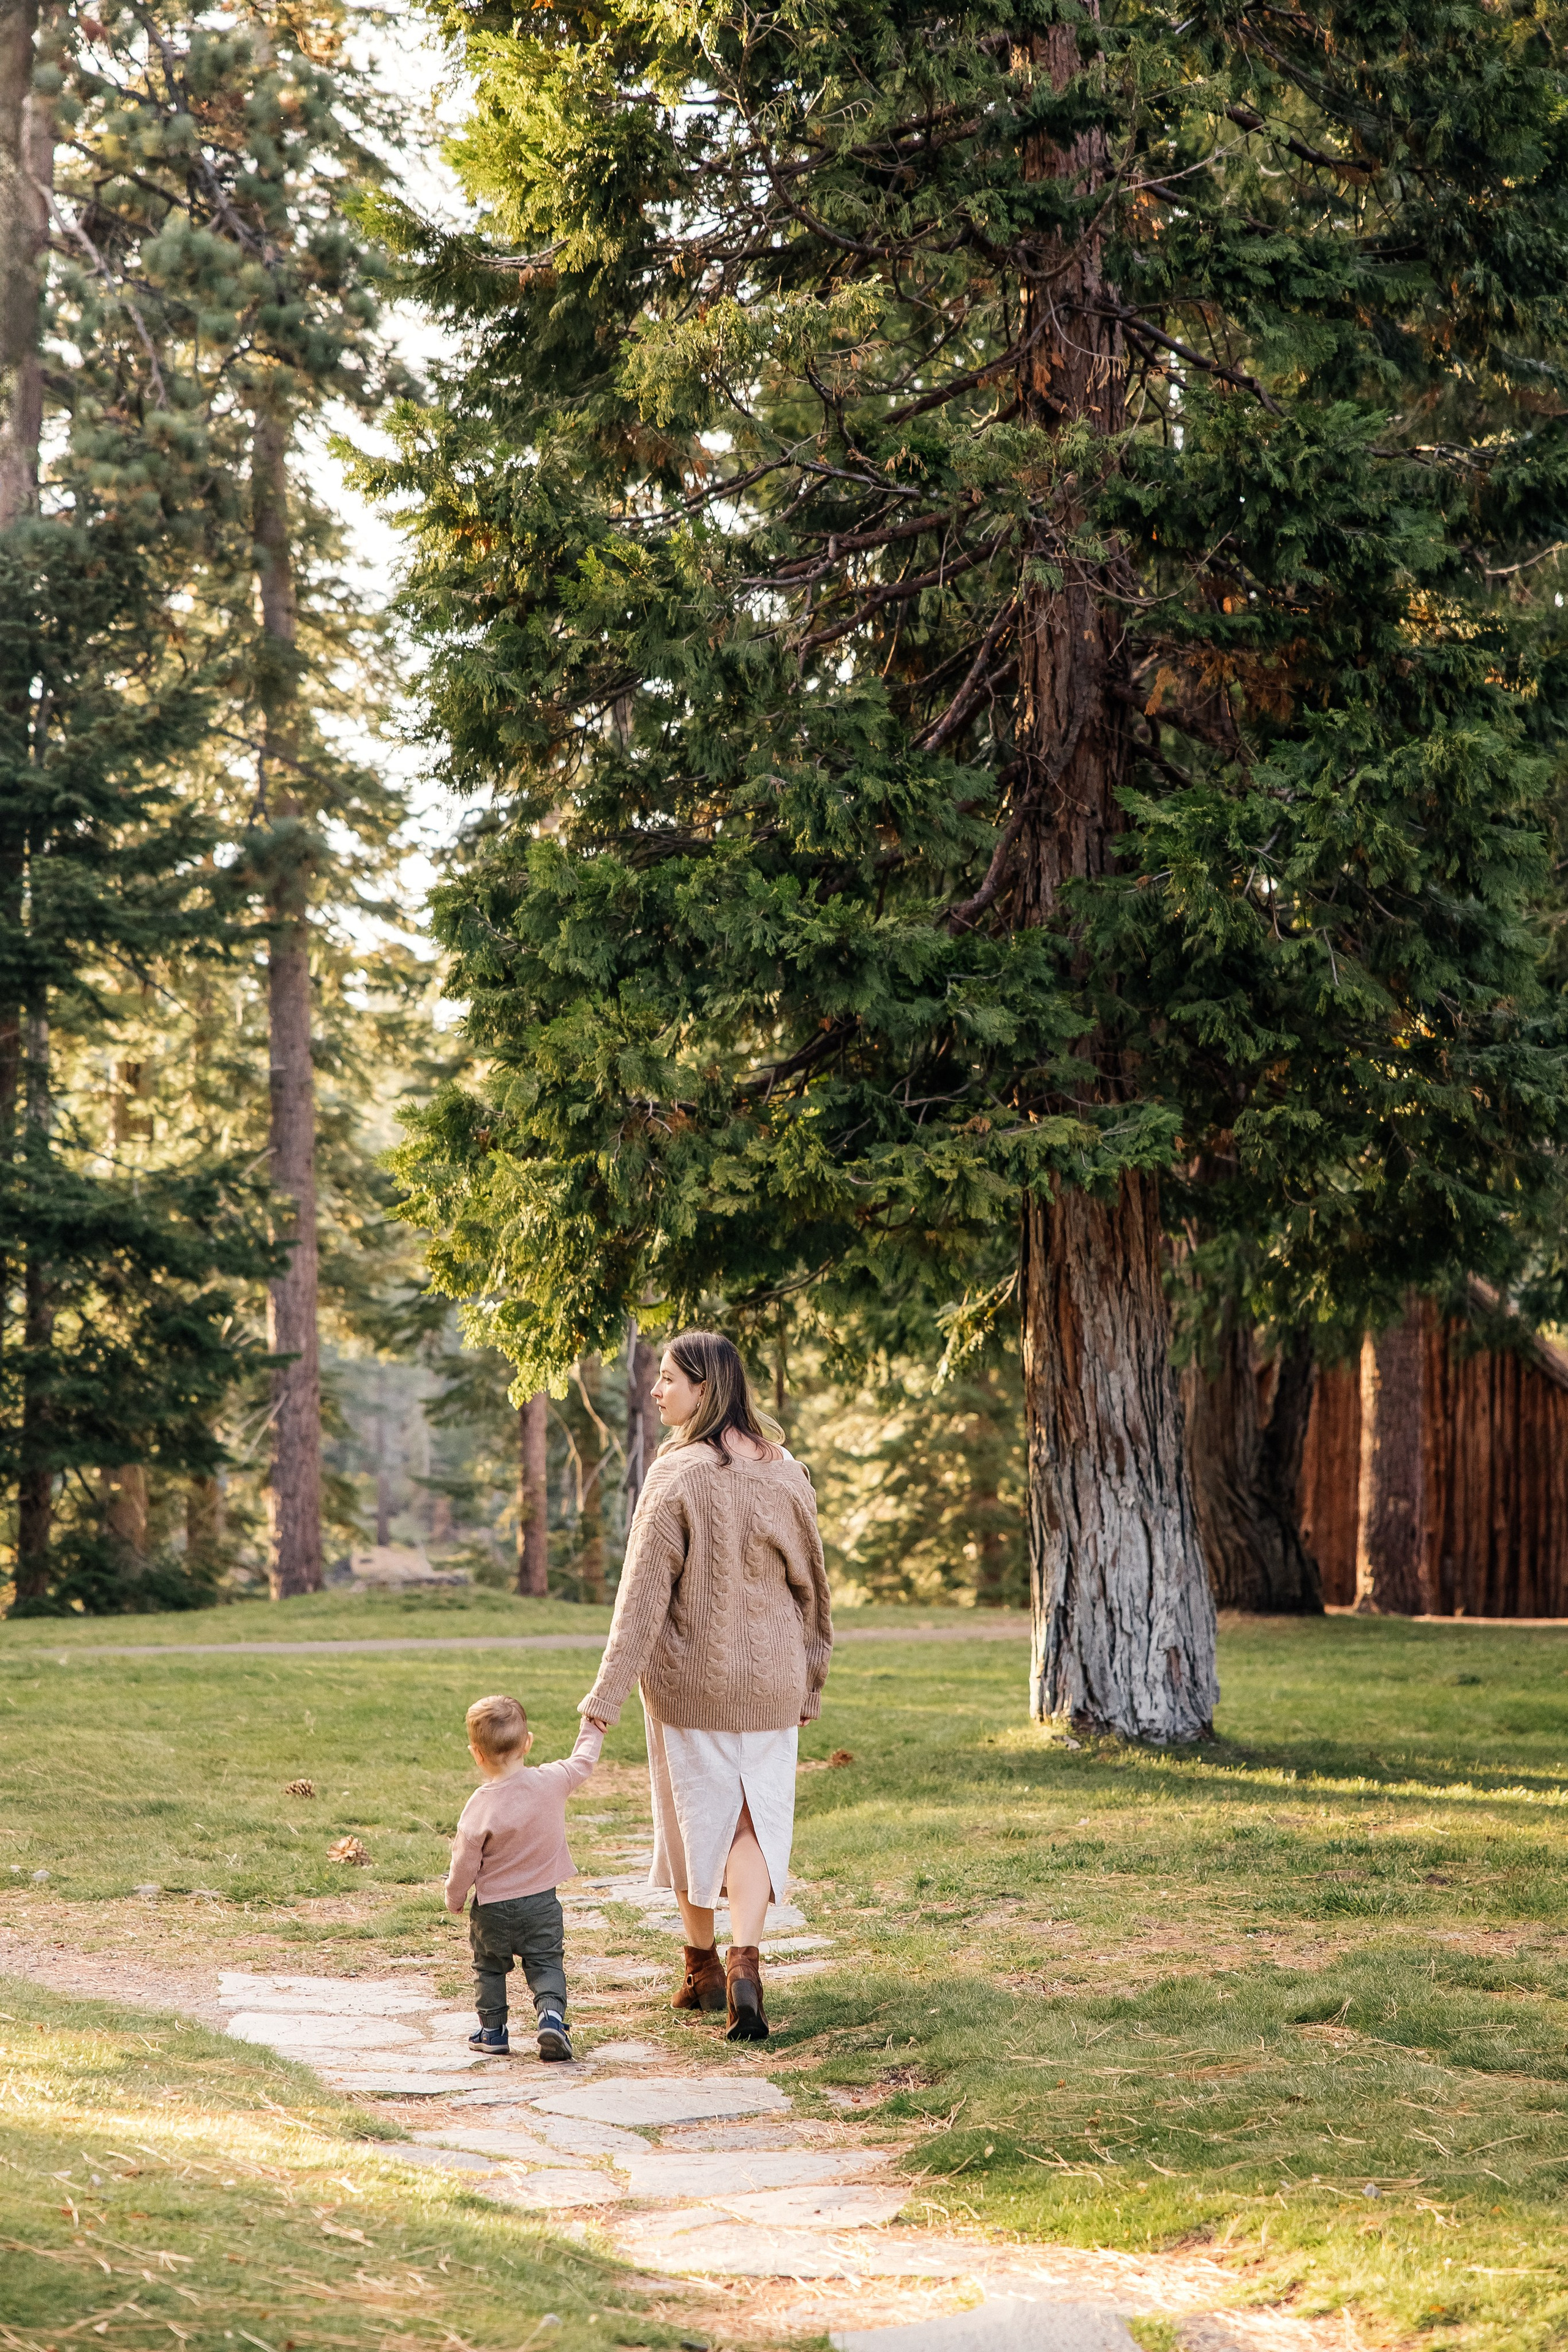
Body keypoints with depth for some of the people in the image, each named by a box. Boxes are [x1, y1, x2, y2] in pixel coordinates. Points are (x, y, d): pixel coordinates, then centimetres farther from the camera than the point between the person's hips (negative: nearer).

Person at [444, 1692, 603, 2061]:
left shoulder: (481, 1805, -19)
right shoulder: (552, 1781, -13)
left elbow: (465, 1861, -12)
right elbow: (583, 1762, 7)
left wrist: (454, 1898, 6)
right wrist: (594, 1728, 25)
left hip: (493, 1908, -2)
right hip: (542, 1905, 2)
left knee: (489, 1967, 18)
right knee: (546, 1964, 9)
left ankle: (492, 2031, 23)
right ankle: (551, 2015, -14)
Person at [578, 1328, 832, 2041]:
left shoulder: (676, 1478, -15)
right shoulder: (785, 1474, 0)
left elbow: (645, 1594, -16)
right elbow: (811, 1584, 7)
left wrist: (608, 1691, -13)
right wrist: (810, 1681, 18)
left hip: (690, 1678, -3)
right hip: (770, 1680, 3)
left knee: (695, 1814, 13)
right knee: (757, 1818, 6)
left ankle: (702, 1967, 27)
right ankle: (746, 1959, -14)